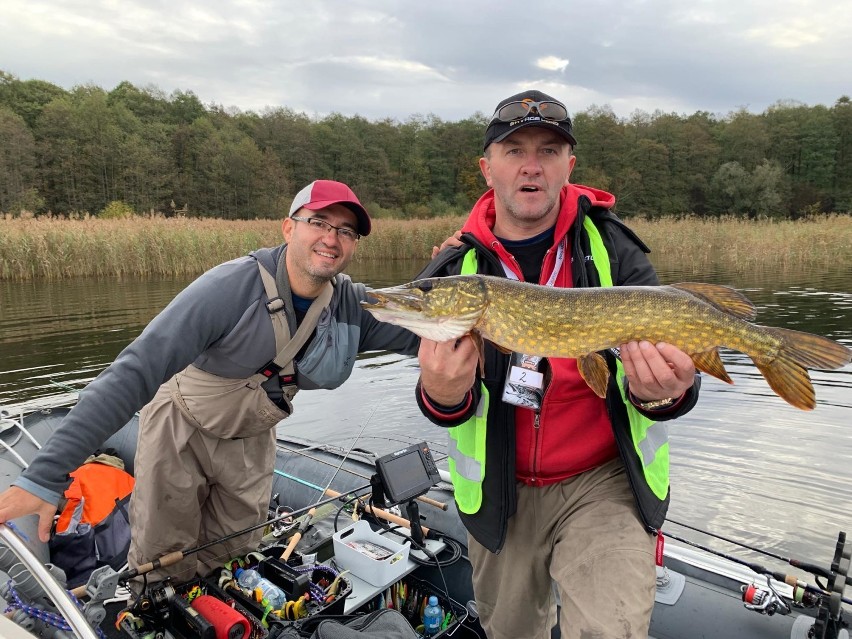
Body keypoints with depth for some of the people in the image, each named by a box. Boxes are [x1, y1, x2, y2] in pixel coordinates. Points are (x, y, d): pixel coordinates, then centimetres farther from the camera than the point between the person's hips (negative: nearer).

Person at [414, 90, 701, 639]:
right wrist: (444, 397, -33)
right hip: (498, 493, 3)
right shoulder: (457, 268, -5)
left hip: (604, 481, -2)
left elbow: (663, 351, -11)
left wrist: (661, 393, -34)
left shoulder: (612, 248, -8)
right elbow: (439, 378, -10)